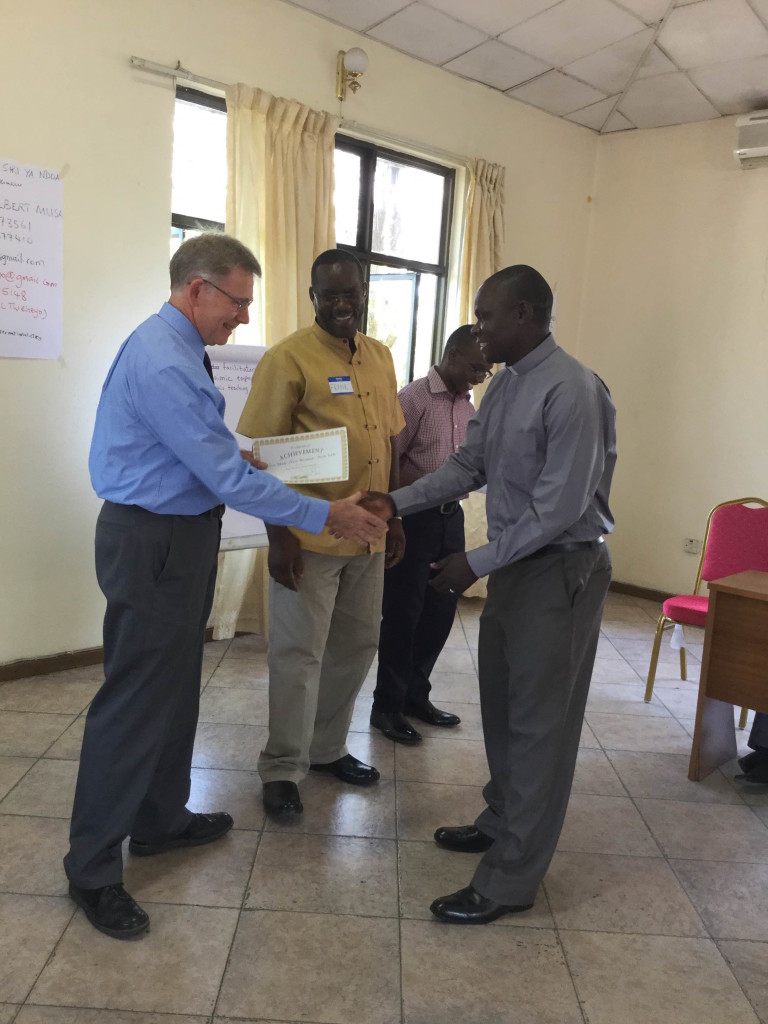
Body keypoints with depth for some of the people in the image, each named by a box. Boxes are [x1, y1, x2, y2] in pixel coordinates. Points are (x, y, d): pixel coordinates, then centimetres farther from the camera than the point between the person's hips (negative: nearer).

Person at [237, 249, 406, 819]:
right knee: (299, 653, 2)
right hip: (308, 538, -6)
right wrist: (278, 535, -15)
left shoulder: (379, 357, 11)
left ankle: (327, 748, 35)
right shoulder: (288, 358, -9)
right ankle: (283, 770, 19)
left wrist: (395, 517, 14)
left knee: (357, 645, 16)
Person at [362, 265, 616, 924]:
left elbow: (560, 508, -24)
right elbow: (467, 467, 11)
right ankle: (504, 823, 41)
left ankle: (511, 881, 14)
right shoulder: (505, 385, 7)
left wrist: (476, 563, -20)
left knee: (539, 723, 1)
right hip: (514, 563, 9)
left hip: (561, 570, -9)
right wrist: (396, 503, 1)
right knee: (501, 704, 19)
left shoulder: (572, 391, -21)